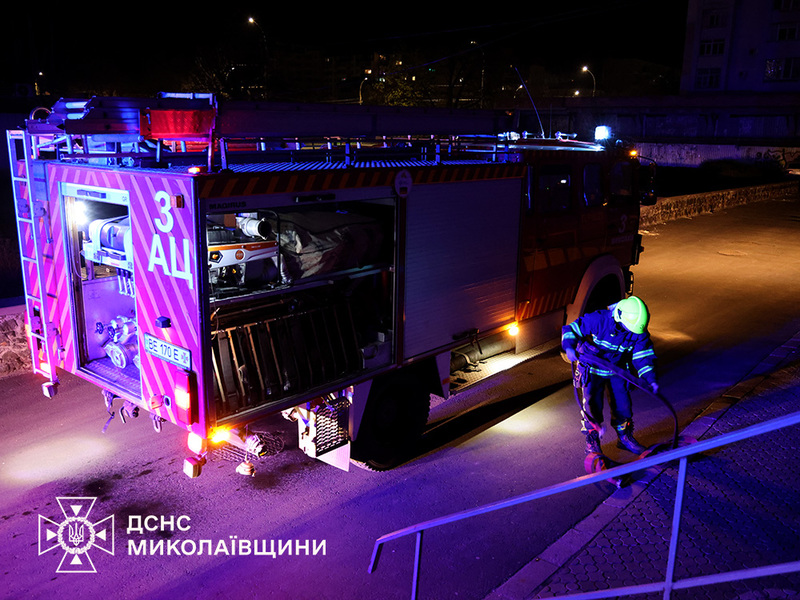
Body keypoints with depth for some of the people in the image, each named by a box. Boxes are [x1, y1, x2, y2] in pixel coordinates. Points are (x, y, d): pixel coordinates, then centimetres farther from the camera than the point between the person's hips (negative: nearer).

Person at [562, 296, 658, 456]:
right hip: (592, 369, -4)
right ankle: (592, 442, 7)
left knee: (622, 403, 6)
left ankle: (625, 437, 29)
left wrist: (651, 379, -19)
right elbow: (572, 329, -23)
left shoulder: (639, 332, -17)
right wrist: (569, 347, -41)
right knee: (592, 403, -9)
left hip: (617, 369, 4)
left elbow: (643, 356, -8)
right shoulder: (598, 320, -30)